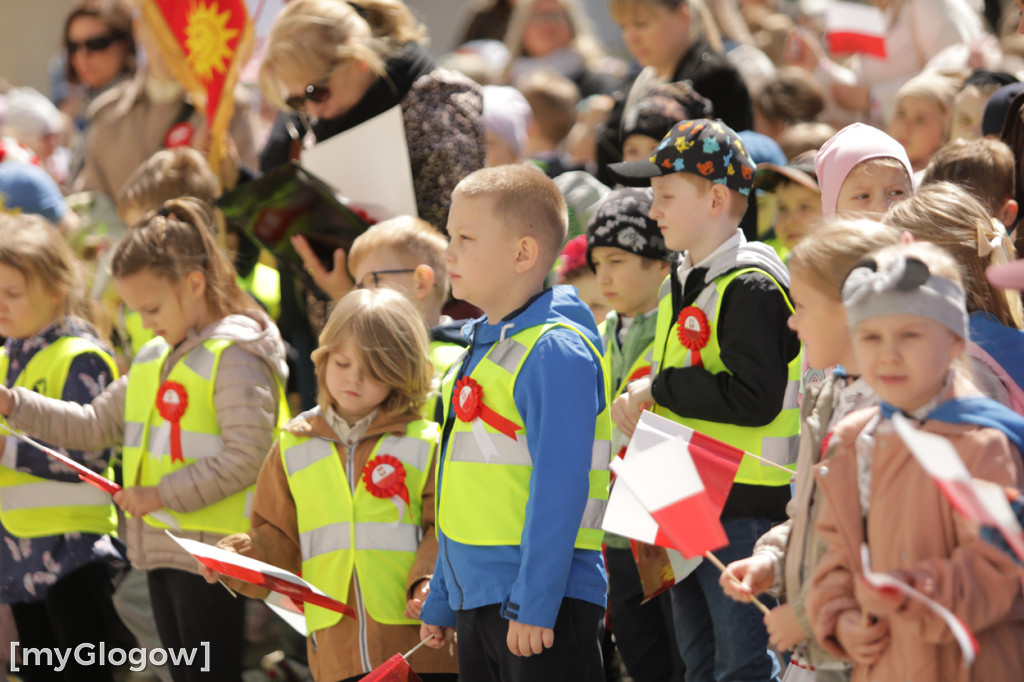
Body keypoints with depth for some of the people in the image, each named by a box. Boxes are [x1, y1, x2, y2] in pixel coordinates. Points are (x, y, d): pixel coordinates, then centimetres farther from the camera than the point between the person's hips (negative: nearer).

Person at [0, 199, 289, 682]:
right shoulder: (153, 359, 16)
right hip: (161, 548, 9)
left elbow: (246, 456, -21)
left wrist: (162, 495, -20)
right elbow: (95, 424, 21)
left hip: (212, 551, -9)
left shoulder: (234, 356, -14)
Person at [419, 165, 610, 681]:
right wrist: (440, 601, 22)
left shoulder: (555, 352, -14)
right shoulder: (481, 345, 14)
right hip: (475, 597, 9)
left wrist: (534, 602, -22)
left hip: (543, 604, -9)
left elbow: (558, 490, -19)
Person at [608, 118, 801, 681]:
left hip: (744, 504, -10)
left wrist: (659, 388, -17)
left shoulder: (751, 288, -15)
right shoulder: (679, 286, 15)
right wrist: (636, 401, 3)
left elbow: (754, 398, -25)